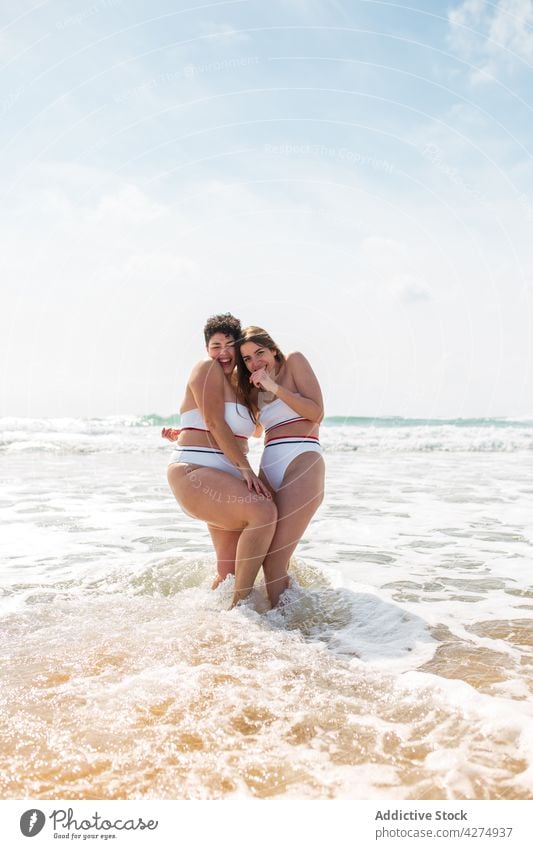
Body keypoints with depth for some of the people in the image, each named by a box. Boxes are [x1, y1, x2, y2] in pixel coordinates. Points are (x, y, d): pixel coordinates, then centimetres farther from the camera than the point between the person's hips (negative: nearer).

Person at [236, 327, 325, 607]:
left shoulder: (294, 362, 6)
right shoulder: (253, 391, 22)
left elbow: (317, 413, -3)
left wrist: (275, 387, -7)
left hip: (302, 465, -6)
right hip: (269, 472, 6)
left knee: (273, 560, -12)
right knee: (268, 557, -1)